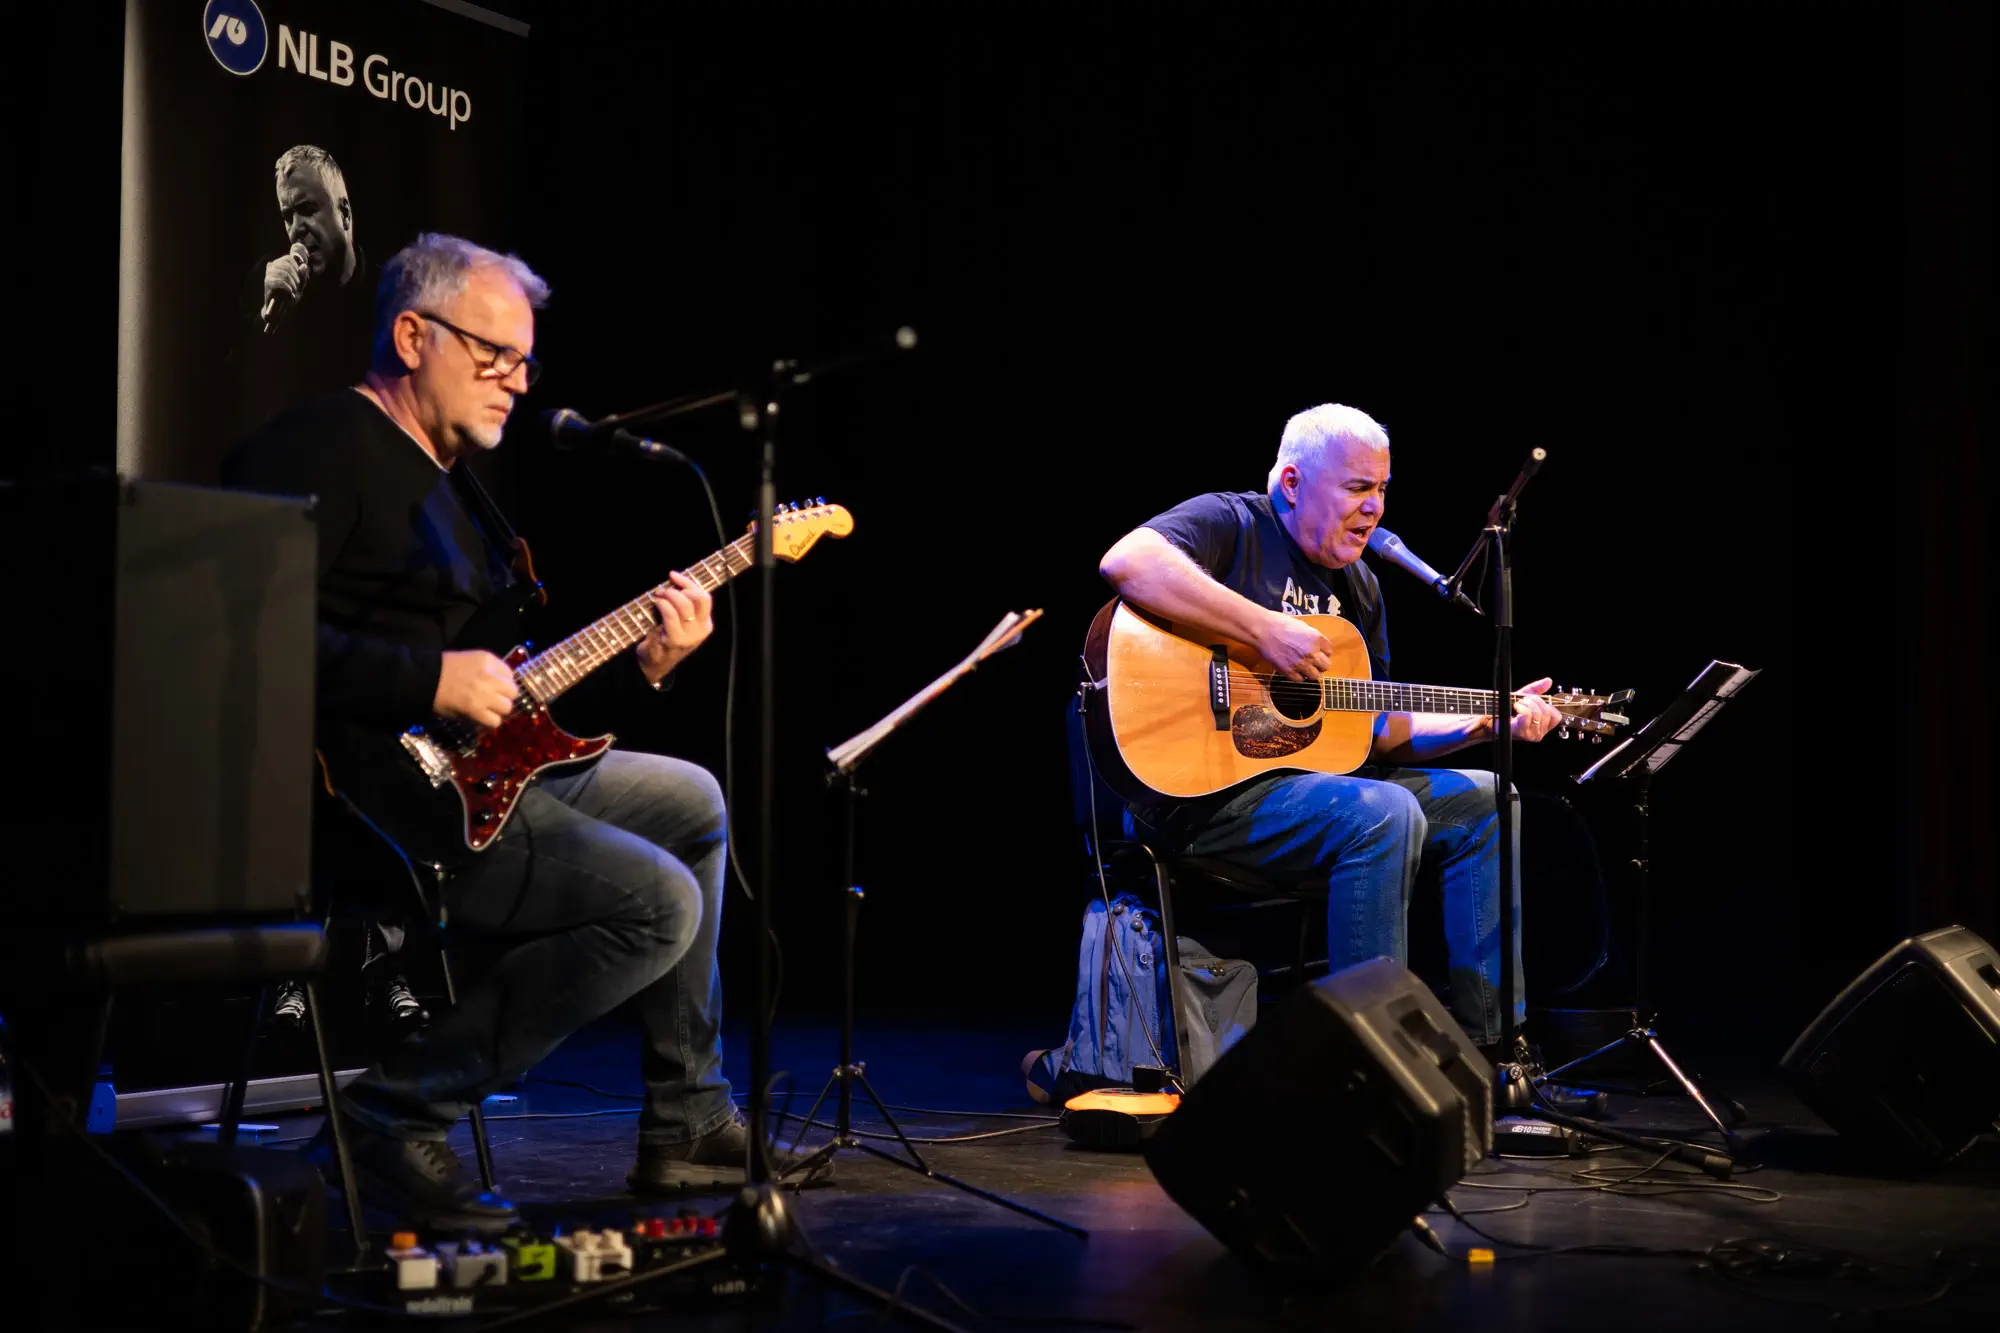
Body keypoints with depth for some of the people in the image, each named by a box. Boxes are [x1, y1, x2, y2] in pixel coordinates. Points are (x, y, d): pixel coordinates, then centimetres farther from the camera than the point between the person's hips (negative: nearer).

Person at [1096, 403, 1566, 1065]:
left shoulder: (1357, 586, 20)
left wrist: (1489, 722, 7)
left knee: (1478, 800, 5)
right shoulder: (1230, 524, -5)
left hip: (1315, 773, 9)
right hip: (1204, 787, -9)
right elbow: (1125, 562, -29)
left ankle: (1485, 1044, 6)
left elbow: (1380, 731, 21)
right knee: (1385, 814, -29)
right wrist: (1267, 631, -27)